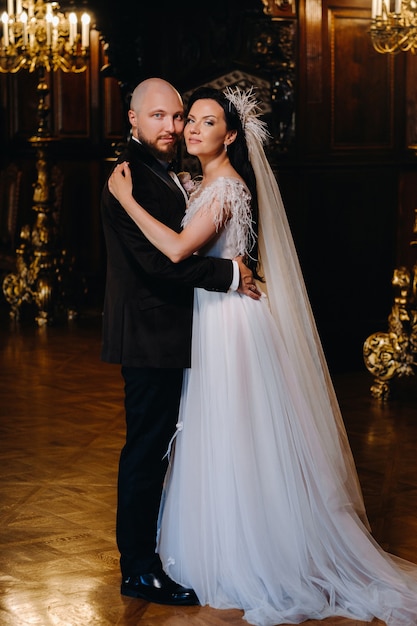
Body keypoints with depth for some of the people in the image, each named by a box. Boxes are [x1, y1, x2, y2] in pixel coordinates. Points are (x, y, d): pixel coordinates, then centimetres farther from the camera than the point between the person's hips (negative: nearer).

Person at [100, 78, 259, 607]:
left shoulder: (161, 173, 15)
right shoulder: (131, 177, -18)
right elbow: (157, 259, -25)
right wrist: (229, 274, -18)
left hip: (161, 334, 10)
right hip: (148, 335, -10)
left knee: (153, 447, 18)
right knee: (146, 449, -2)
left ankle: (144, 549, 31)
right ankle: (138, 572, 7)